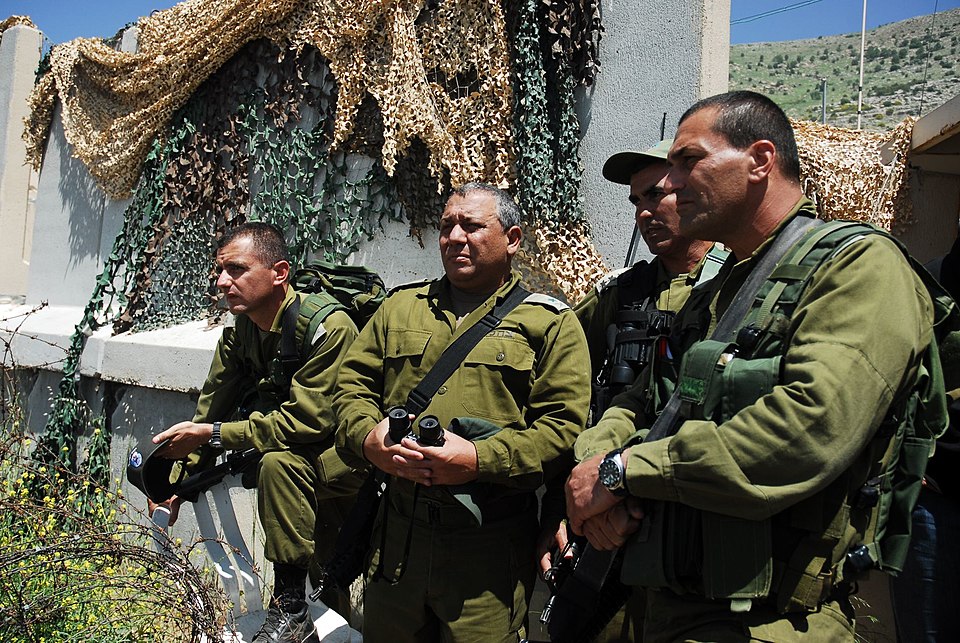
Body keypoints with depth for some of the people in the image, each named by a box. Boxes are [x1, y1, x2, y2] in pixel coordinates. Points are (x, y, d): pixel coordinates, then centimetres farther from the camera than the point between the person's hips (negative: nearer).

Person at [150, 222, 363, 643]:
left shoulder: (328, 327, -26)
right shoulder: (239, 334, -2)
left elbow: (308, 420, -31)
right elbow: (210, 411, 5)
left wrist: (214, 435, -27)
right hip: (312, 461, 8)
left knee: (279, 462, -32)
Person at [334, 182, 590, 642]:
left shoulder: (551, 323, 0)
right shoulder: (401, 307, 14)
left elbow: (564, 427, -8)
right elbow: (352, 384, 14)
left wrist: (478, 460, -20)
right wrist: (367, 436, -8)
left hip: (490, 544, -4)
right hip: (397, 535, 4)